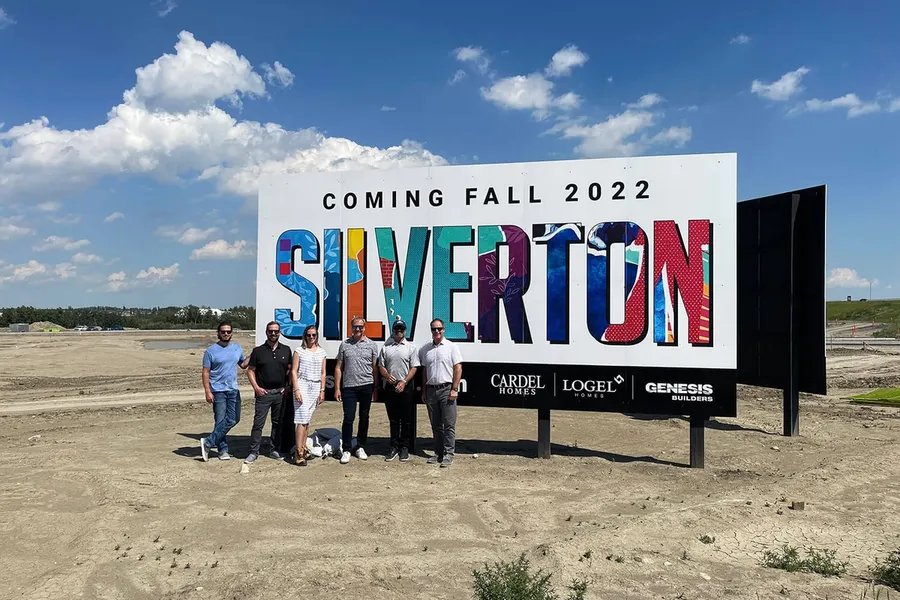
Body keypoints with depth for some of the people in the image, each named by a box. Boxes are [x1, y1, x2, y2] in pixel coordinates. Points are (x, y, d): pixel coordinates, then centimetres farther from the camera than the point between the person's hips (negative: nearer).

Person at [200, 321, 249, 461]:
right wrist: (208, 392, -12)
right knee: (221, 421, -3)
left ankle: (208, 442, 9)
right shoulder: (211, 351, -4)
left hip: (234, 390, 5)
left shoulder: (237, 348, 10)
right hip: (218, 390, -5)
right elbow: (206, 372, -5)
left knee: (234, 419, 2)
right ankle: (223, 450, 8)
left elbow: (243, 364, 22)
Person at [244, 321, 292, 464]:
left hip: (281, 392, 3)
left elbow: (290, 369, 14)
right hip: (263, 392, -3)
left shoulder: (286, 350, 8)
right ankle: (254, 452, 2)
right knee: (258, 423, -4)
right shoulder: (258, 351, 2)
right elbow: (250, 370, 4)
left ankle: (275, 450, 19)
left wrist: (288, 386, 3)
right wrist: (256, 387, -7)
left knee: (278, 423, 9)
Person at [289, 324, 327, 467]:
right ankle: (298, 452, -11)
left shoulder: (321, 352, 11)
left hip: (316, 387, 4)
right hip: (302, 384, -4)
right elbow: (294, 371, -2)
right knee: (302, 419, -11)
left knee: (307, 419, 9)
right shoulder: (299, 351, 1)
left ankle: (303, 448, 17)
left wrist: (322, 391, 9)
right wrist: (296, 390, -10)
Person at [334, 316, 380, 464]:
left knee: (364, 418, 9)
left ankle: (360, 447, 21)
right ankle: (346, 450, 5)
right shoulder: (344, 344, 6)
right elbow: (338, 368, 6)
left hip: (366, 386, 1)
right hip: (349, 387, -1)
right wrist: (337, 388, 0)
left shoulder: (371, 345, 5)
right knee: (348, 418, -4)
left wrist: (376, 388, 3)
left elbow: (375, 368, 7)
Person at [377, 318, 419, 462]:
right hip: (389, 387, 2)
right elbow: (381, 366, 9)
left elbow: (414, 368, -2)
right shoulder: (385, 347, 10)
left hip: (405, 387, -2)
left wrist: (404, 382, -14)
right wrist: (387, 376, -12)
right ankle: (394, 447, 17)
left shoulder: (411, 347, 2)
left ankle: (404, 448, 11)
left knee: (406, 420, 3)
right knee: (393, 419, 10)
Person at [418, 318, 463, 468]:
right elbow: (424, 371, 17)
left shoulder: (451, 347, -1)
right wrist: (424, 391, 13)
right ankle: (438, 453, 18)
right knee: (436, 425, 10)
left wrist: (454, 389, -12)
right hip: (431, 389, 5)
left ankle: (448, 454, -1)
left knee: (449, 424, -5)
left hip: (446, 389, -5)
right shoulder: (425, 349, 12)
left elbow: (458, 368, -5)